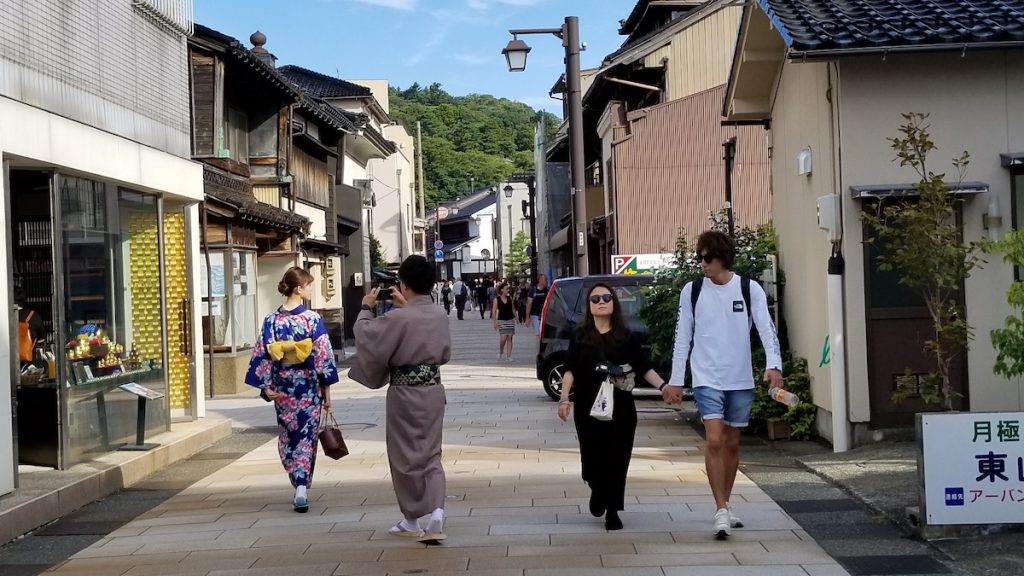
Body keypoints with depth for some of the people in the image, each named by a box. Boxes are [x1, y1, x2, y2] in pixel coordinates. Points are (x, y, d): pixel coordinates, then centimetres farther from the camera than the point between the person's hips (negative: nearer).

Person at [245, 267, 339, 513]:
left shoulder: (271, 320, -2)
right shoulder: (313, 319, -11)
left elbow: (262, 355, -3)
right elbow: (324, 356, -10)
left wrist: (266, 386, 3)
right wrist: (327, 390, -2)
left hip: (282, 389, 3)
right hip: (309, 388, -3)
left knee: (287, 438, 16)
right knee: (306, 437, 5)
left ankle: (298, 487, 22)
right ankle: (302, 487, -9)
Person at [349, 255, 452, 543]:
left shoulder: (398, 318, -18)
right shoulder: (439, 317, 1)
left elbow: (367, 336, -12)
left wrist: (366, 309, 7)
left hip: (404, 392, -5)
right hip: (433, 390, 5)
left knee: (406, 455, 9)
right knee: (431, 453, 12)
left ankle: (411, 520, 20)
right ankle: (437, 512, -6)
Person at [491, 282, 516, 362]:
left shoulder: (510, 298, 6)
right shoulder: (497, 299, -2)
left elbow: (513, 309, 13)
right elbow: (494, 311, -3)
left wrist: (515, 317, 9)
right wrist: (495, 322, -9)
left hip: (510, 320, 3)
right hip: (501, 320, -3)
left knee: (509, 338, -2)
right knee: (503, 338, -10)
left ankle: (509, 356, 0)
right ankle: (501, 352, 15)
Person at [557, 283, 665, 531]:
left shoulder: (627, 337, 5)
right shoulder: (579, 337, 6)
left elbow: (644, 368, 2)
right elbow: (570, 370, 1)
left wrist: (663, 386, -12)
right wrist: (564, 399, -10)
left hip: (621, 409, 0)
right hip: (588, 409, 0)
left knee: (617, 460, 1)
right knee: (593, 459, -1)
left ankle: (612, 511, 14)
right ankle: (597, 492, 32)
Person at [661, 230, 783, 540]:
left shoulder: (749, 289, -1)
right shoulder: (692, 291, 1)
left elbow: (767, 328, -6)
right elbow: (682, 337, 5)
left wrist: (773, 365, -22)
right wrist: (675, 381, 4)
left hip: (740, 380, 1)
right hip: (707, 378, -1)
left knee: (732, 444, 11)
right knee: (715, 441, -14)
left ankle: (725, 507, 26)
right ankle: (721, 511, -9)